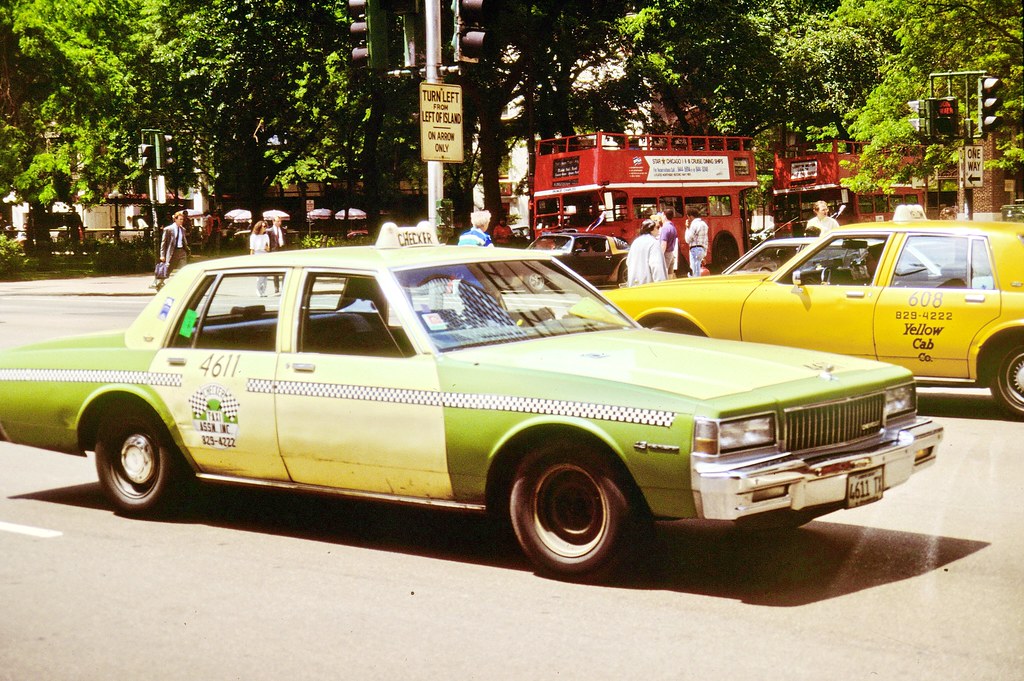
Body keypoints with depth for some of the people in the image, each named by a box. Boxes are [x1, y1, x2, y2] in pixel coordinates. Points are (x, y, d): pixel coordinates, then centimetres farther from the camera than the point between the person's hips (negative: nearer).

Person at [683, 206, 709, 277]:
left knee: (695, 275, -8)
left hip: (695, 249, -9)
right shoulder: (704, 224, 15)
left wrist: (687, 228, -2)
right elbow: (706, 242, 18)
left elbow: (688, 240, -13)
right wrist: (703, 256, 22)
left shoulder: (694, 224, -12)